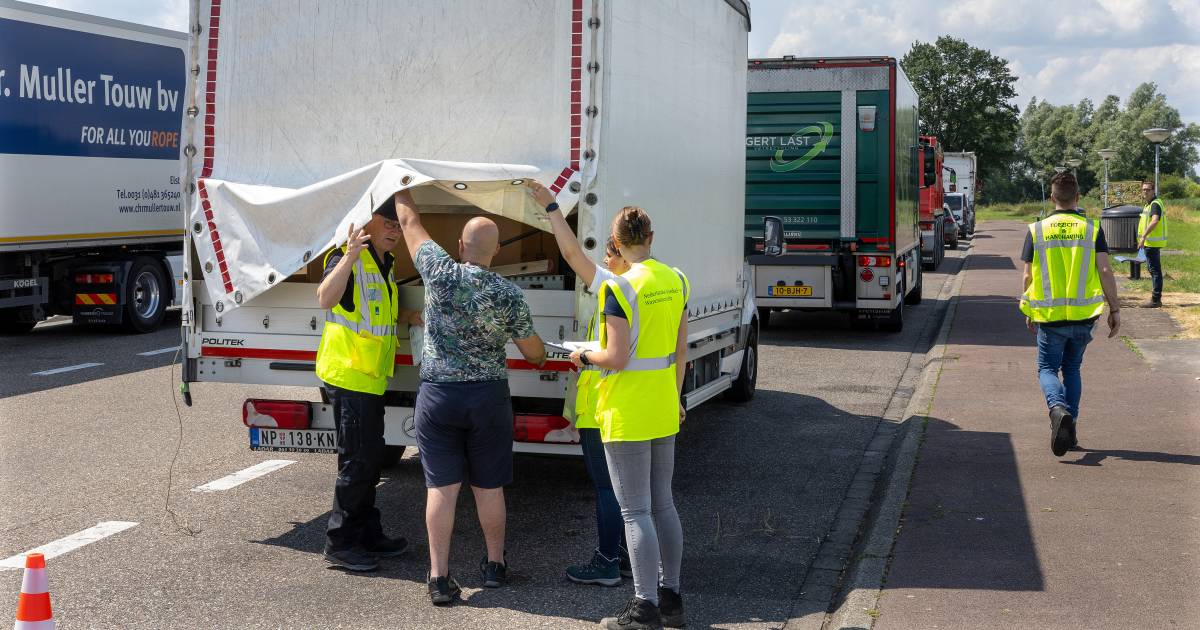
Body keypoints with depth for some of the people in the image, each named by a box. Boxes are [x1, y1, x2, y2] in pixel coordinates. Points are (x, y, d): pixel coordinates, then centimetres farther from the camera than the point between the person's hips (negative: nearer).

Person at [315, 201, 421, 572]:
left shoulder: (384, 264, 15)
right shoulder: (347, 258, -15)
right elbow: (325, 299, -34)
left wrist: (409, 316, 15)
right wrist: (349, 255, -43)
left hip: (370, 376, 10)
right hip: (348, 374, -10)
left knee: (370, 458, 16)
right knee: (358, 460, -6)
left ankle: (369, 536, 27)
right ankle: (339, 544, 3)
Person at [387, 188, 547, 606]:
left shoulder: (440, 274, -8)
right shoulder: (510, 296, -7)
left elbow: (410, 221, 7)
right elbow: (532, 350, 6)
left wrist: (401, 189, 25)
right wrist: (541, 358, 30)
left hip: (438, 396, 0)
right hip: (488, 398, 1)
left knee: (441, 487, 1)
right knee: (488, 486, 13)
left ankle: (440, 577, 1)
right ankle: (495, 565, 27)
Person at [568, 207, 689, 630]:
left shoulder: (619, 288, -18)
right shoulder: (675, 281, 4)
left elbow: (617, 358, -20)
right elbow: (681, 350, 11)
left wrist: (585, 355, 0)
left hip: (627, 413, -7)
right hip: (664, 412, 7)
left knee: (635, 512, -2)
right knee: (663, 504, 16)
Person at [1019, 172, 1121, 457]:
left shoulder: (1036, 230, -1)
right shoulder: (1092, 228, -1)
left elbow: (1028, 276, 0)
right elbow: (1105, 271, -7)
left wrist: (1029, 313, 12)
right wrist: (1114, 309, 0)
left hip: (1049, 316, -1)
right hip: (1084, 315, 2)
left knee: (1047, 369, 9)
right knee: (1072, 369, 18)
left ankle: (1059, 409, -21)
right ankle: (1069, 428, 15)